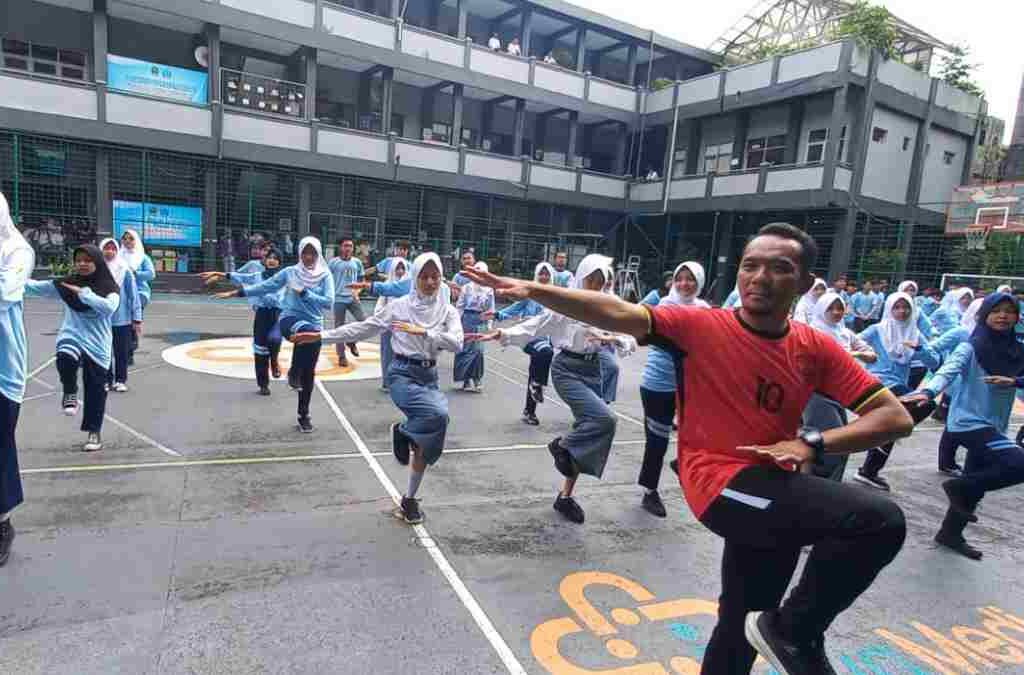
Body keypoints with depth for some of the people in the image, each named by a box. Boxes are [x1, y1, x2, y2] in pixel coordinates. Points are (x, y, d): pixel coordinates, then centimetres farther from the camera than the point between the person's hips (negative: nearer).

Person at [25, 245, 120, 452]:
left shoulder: (109, 287, -3)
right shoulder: (67, 283, 6)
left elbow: (109, 307, -21)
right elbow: (37, 288, 5)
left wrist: (83, 293, -20)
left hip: (97, 343, -1)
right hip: (71, 336, 2)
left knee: (95, 390, 5)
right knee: (65, 359, -34)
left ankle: (94, 433, 22)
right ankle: (70, 394, -2)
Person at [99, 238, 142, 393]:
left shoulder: (125, 270, -5)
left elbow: (133, 295, -3)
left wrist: (137, 318, -4)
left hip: (123, 319, -1)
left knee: (122, 352, 8)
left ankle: (121, 381, 20)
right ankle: (107, 380, 22)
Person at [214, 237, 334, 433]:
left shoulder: (325, 275, 0)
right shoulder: (290, 272, 3)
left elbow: (328, 301, -10)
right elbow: (264, 287, 9)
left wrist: (304, 293, -14)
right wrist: (236, 293, 7)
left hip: (314, 325, 1)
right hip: (290, 318, -1)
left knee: (309, 372, 5)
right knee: (304, 330, -39)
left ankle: (303, 415, 21)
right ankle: (294, 371, -16)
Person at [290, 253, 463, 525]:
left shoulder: (448, 311, 1)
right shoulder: (399, 306, -2)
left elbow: (456, 343, -13)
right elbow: (363, 328, 0)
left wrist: (423, 332, -23)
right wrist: (322, 336, -3)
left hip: (429, 376, 3)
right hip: (402, 373, -3)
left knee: (425, 444, 5)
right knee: (437, 415, -31)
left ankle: (410, 499, 25)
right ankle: (403, 432, 1)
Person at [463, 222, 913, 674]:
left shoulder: (816, 349, 0)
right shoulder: (704, 326, -11)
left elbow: (896, 417, -1)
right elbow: (620, 315, -21)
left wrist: (812, 443, -16)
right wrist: (533, 291, -32)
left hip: (774, 492, 6)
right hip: (723, 485, -5)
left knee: (741, 627, 23)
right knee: (879, 520, -22)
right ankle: (795, 632, -1)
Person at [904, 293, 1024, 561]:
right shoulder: (971, 348, -11)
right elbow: (948, 371, -25)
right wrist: (928, 392, -44)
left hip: (994, 425, 7)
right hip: (969, 422, -7)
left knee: (975, 482, 14)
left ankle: (950, 533, 31)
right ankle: (960, 486, -1)